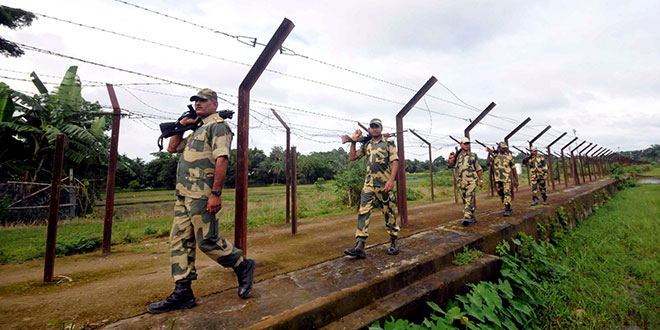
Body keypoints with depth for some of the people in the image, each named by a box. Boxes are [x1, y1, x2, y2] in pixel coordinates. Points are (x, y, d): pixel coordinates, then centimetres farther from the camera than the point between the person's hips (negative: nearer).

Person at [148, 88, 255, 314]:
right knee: (179, 241, 9)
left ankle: (243, 266, 15)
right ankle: (182, 293, 18)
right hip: (184, 194, 10)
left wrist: (216, 193, -24)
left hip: (202, 194, -10)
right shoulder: (197, 129, 24)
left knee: (207, 241, -5)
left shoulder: (218, 126, -6)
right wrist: (182, 125, 19)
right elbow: (172, 148, 31)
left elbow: (221, 159, -17)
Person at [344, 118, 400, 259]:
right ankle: (359, 246, -7)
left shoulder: (388, 143, 3)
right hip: (369, 184, 4)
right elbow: (353, 157, 21)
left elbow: (395, 162, -6)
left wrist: (391, 180, -18)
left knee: (389, 213, 6)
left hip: (384, 184, -4)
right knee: (363, 212, -7)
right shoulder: (366, 145, 17)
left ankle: (393, 242, 23)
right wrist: (353, 141, 11)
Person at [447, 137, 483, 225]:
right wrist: (450, 158, -26)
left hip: (472, 181, -3)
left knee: (469, 199, -18)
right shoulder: (457, 156, 9)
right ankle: (472, 218, 23)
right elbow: (450, 165, -5)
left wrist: (481, 180, 10)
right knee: (465, 200, 9)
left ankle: (467, 217, -23)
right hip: (462, 182, 3)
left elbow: (478, 169, 11)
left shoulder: (473, 155, 6)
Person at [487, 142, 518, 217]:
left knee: (507, 194, -10)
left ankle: (507, 210, -8)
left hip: (507, 179, -3)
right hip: (497, 179, 3)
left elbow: (514, 169, 4)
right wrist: (489, 154, -12)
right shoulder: (495, 156, 6)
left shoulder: (509, 157, 1)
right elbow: (488, 163, -5)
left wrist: (516, 180, 2)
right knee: (501, 194, 14)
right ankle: (508, 206, 34)